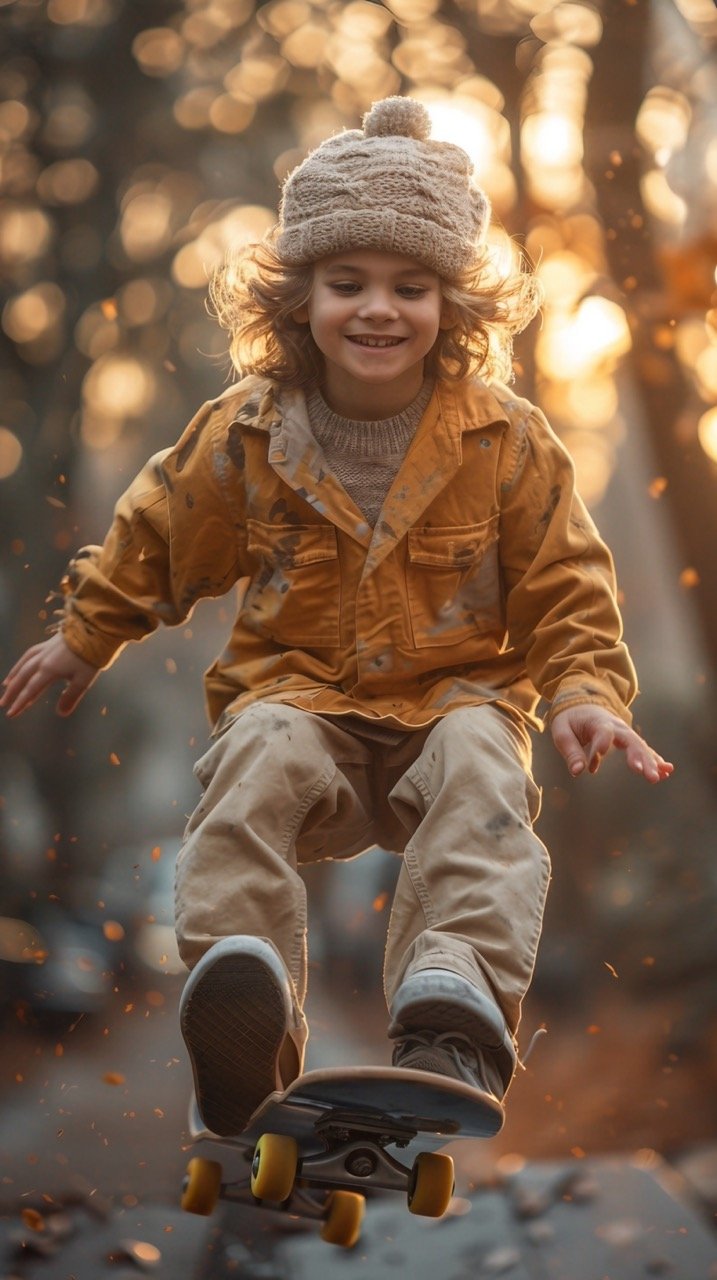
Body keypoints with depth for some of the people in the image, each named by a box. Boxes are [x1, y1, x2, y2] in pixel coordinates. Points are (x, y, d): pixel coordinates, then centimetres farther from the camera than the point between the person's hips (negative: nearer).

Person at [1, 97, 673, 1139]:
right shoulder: (247, 434, 0)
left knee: (478, 771, -34)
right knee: (259, 758, -33)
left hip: (455, 690, 0)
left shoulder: (507, 442, -2)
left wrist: (586, 692, -9)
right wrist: (85, 635, 26)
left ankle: (458, 1009, -50)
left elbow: (565, 587, 6)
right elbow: (156, 537, 17)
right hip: (299, 689, 1)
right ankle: (240, 1003, -50)